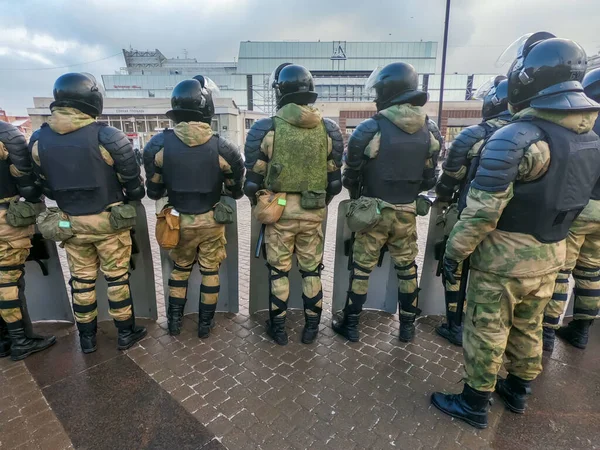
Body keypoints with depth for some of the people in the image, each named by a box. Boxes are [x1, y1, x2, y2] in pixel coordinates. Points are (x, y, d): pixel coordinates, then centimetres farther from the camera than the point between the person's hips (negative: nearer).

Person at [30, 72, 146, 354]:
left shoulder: (39, 140, -2)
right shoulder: (108, 138, -17)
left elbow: (45, 186, 8)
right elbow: (133, 183, -9)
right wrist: (129, 199, 11)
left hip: (70, 223, 4)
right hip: (109, 220, -3)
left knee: (81, 280, 16)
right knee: (116, 277, 9)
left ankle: (87, 338, 30)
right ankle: (126, 332, 22)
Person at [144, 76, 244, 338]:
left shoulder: (159, 144, -13)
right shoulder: (222, 148, -16)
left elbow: (154, 191, -2)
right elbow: (236, 191, -3)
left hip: (179, 220, 2)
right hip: (211, 220, -1)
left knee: (180, 268, 22)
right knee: (210, 270, 15)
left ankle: (174, 321, 33)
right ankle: (205, 324, 29)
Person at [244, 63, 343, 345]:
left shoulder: (266, 129, -9)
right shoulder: (329, 129, 0)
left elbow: (254, 179, -5)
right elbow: (334, 180, 4)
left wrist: (259, 204, 14)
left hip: (279, 210, -2)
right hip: (314, 211, 3)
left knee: (278, 271, 13)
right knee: (312, 270, 16)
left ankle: (278, 329, 27)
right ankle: (311, 327, 29)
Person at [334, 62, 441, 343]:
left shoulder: (371, 128, -15)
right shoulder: (428, 132, 1)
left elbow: (351, 174, -6)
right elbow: (429, 179, 7)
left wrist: (357, 196, 14)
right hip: (407, 213, 4)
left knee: (361, 269, 8)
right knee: (407, 268, 17)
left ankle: (350, 325, 21)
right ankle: (407, 326, 30)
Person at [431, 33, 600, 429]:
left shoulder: (516, 137, -23)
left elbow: (482, 211, -25)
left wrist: (454, 252, -14)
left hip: (503, 260, -7)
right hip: (550, 258, 8)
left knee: (486, 333, 8)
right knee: (528, 328, 23)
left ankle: (475, 404, 26)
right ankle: (519, 390, 43)